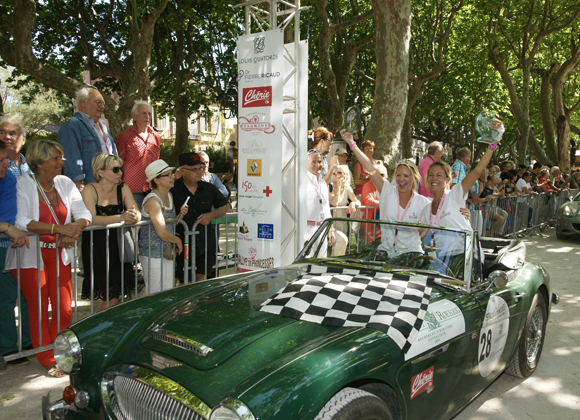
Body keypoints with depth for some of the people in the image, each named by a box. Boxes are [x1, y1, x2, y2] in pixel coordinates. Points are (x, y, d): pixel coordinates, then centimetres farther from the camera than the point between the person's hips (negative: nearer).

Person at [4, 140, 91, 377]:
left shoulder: (65, 183, 4)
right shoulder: (23, 184, -11)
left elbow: (84, 214, -1)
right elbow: (21, 222, -25)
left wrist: (75, 228, -22)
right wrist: (58, 228, -31)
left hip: (59, 255, 4)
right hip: (30, 256, -4)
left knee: (64, 308, 3)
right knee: (39, 309, 1)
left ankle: (60, 355, 22)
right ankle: (47, 360, 16)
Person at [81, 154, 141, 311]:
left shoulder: (123, 188, 4)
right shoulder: (90, 190, -8)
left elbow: (137, 214, -4)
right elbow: (91, 219, -22)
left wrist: (133, 217, -28)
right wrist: (121, 217, -32)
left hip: (119, 245, 4)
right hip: (96, 247, -4)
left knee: (115, 295, 1)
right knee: (111, 297, -5)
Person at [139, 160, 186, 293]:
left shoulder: (170, 196, 8)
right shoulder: (152, 200, -19)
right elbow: (162, 233, -26)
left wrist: (181, 214, -1)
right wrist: (178, 241, -9)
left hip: (167, 253, 8)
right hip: (152, 255, -8)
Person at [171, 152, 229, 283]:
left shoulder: (209, 188, 6)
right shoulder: (173, 189, -5)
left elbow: (225, 206, 16)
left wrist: (211, 215, -1)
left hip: (206, 245, 3)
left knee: (200, 281, 10)